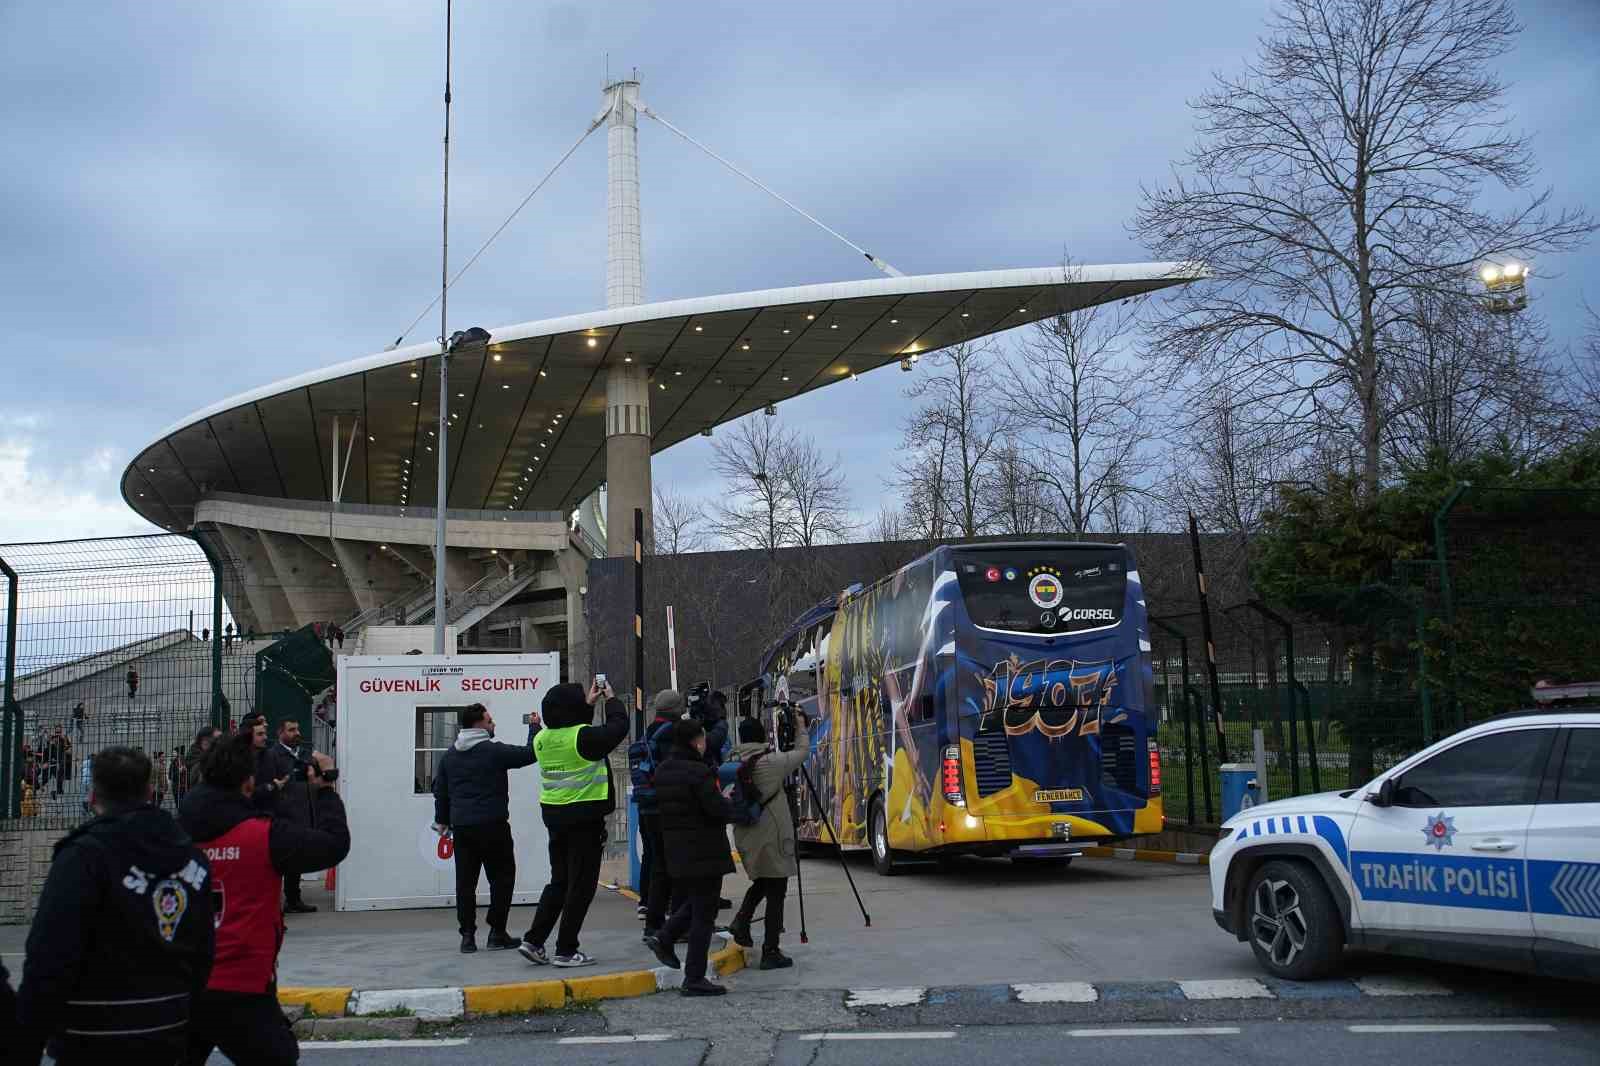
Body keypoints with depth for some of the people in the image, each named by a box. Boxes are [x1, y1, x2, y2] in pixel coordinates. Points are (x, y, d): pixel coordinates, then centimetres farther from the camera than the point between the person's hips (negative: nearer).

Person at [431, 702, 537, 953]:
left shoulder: (450, 755, 10)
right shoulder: (494, 751, -10)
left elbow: (440, 789, 16)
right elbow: (531, 753, -7)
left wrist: (442, 819, 26)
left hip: (462, 827, 6)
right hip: (492, 825, -6)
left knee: (465, 881, 8)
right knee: (502, 877, 5)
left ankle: (467, 936, 7)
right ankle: (497, 933, 4)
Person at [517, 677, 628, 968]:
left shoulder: (542, 737, 2)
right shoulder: (584, 737, -18)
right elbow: (618, 727, -6)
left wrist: (588, 702, 28)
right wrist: (612, 699, 10)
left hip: (554, 815, 7)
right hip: (585, 818, -7)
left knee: (559, 882, 19)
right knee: (581, 885, 2)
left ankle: (533, 940, 15)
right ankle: (566, 950, 4)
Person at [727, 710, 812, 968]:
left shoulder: (733, 763, 1)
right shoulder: (770, 762, -14)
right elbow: (802, 752, 0)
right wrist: (801, 727, 14)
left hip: (745, 836, 6)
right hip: (771, 836, -6)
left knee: (762, 879, 28)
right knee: (776, 891, 2)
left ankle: (741, 921, 10)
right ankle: (770, 952, 4)